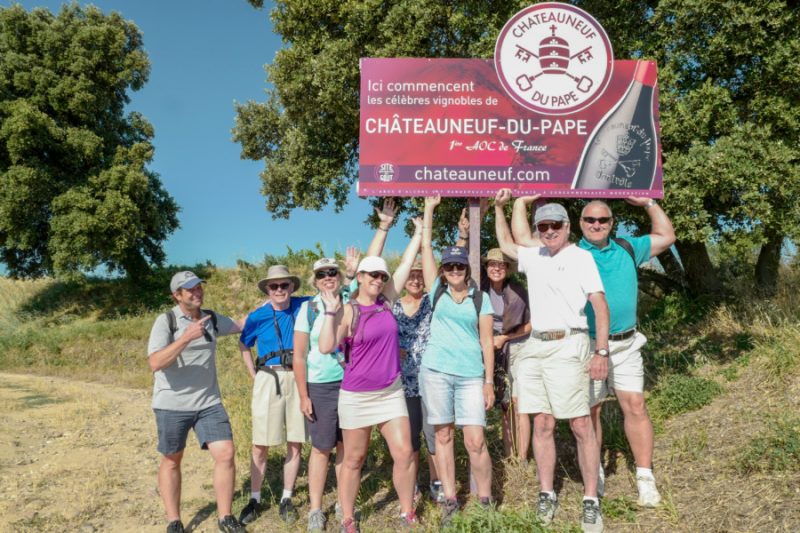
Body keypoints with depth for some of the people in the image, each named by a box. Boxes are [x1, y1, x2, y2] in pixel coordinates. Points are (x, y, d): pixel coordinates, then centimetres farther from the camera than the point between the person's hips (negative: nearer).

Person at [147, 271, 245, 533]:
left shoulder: (212, 318, 5)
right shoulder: (166, 321, -11)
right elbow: (155, 363, -22)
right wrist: (186, 337, -30)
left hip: (209, 403, 4)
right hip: (172, 405, -3)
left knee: (226, 454, -5)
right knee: (171, 461, 11)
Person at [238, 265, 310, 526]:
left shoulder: (304, 306, -1)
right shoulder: (257, 316, 0)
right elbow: (244, 345, 15)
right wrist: (254, 376, 8)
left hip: (299, 380, 1)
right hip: (269, 381, -1)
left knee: (295, 443, 7)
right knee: (261, 445, 2)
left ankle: (286, 499, 22)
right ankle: (255, 500, 19)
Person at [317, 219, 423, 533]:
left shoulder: (386, 302, 1)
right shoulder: (348, 311, -11)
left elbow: (405, 264, 6)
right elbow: (326, 347, -20)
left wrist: (419, 232, 11)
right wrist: (330, 311, -24)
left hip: (391, 392, 4)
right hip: (357, 396, -4)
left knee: (404, 453, 1)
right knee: (354, 460, 9)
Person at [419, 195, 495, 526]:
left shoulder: (481, 298, 6)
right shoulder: (437, 291, 7)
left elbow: (486, 342, 4)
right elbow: (425, 246, 5)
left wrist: (489, 381, -1)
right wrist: (429, 207, 6)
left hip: (471, 375, -1)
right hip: (436, 372, 1)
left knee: (475, 441, -3)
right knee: (443, 436, 7)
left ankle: (485, 502, 13)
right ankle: (450, 501, 18)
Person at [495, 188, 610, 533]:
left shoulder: (581, 257, 0)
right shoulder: (534, 256, 15)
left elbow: (600, 305, -5)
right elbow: (505, 243, 33)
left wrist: (601, 352, -11)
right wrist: (503, 206, 27)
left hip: (567, 346, -5)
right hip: (535, 346, 5)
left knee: (580, 426, -3)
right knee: (542, 424, 8)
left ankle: (591, 501, 6)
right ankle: (547, 494, 17)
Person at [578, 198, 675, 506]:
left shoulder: (627, 249, 11)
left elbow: (667, 236, 20)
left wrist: (648, 203, 14)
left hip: (625, 344, 2)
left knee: (635, 407, -3)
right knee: (590, 411, 6)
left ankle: (645, 478, 6)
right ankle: (595, 472, 22)